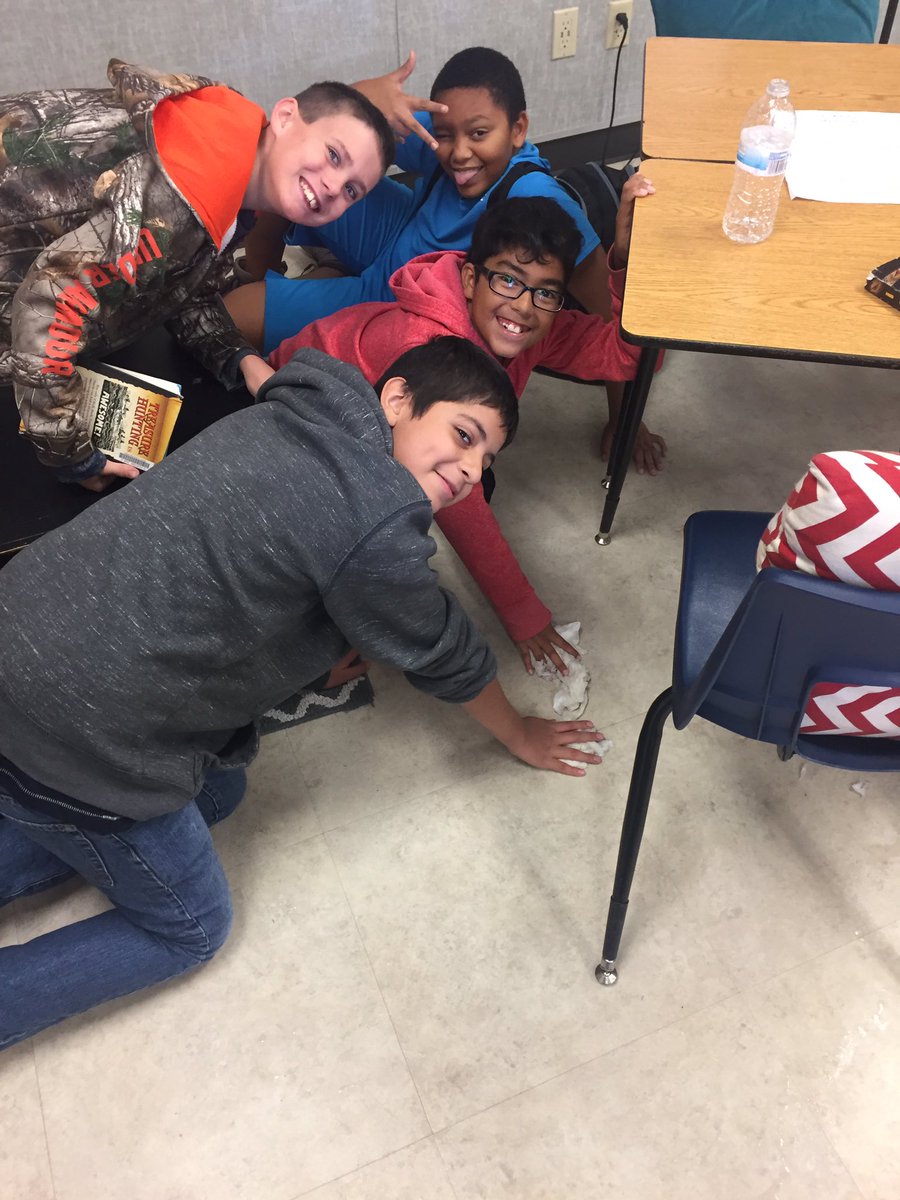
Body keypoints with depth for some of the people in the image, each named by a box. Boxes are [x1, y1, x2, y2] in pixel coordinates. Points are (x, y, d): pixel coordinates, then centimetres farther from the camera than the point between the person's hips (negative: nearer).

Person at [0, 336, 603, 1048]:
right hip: (69, 733, -9)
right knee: (189, 929, 14)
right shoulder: (377, 526, -21)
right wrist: (521, 736, 14)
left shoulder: (293, 418, 6)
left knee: (216, 795, 27)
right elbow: (445, 657, -5)